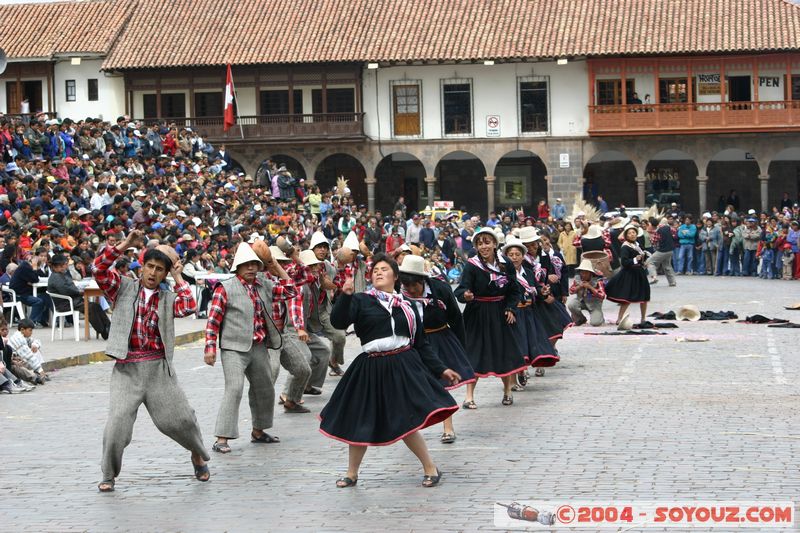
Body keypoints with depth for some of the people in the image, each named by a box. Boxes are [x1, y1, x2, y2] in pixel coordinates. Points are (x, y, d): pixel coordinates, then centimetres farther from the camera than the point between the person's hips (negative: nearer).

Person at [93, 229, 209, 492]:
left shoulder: (169, 298, 10)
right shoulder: (123, 288, 8)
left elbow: (188, 307, -10)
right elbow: (99, 268, -4)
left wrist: (178, 277, 1)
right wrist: (124, 245, -7)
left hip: (159, 368, 1)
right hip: (127, 369, -1)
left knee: (179, 418, 3)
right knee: (118, 421, -13)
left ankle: (199, 455, 31)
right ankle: (108, 475, 5)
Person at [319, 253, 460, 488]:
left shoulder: (407, 307, 11)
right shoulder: (361, 301, 3)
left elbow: (422, 344, 14)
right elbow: (338, 321, -13)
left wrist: (441, 370, 9)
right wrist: (345, 295, -26)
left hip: (404, 367, 0)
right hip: (372, 369, 0)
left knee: (406, 423, -8)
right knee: (360, 422, 8)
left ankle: (430, 468, 9)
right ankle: (352, 473, 27)